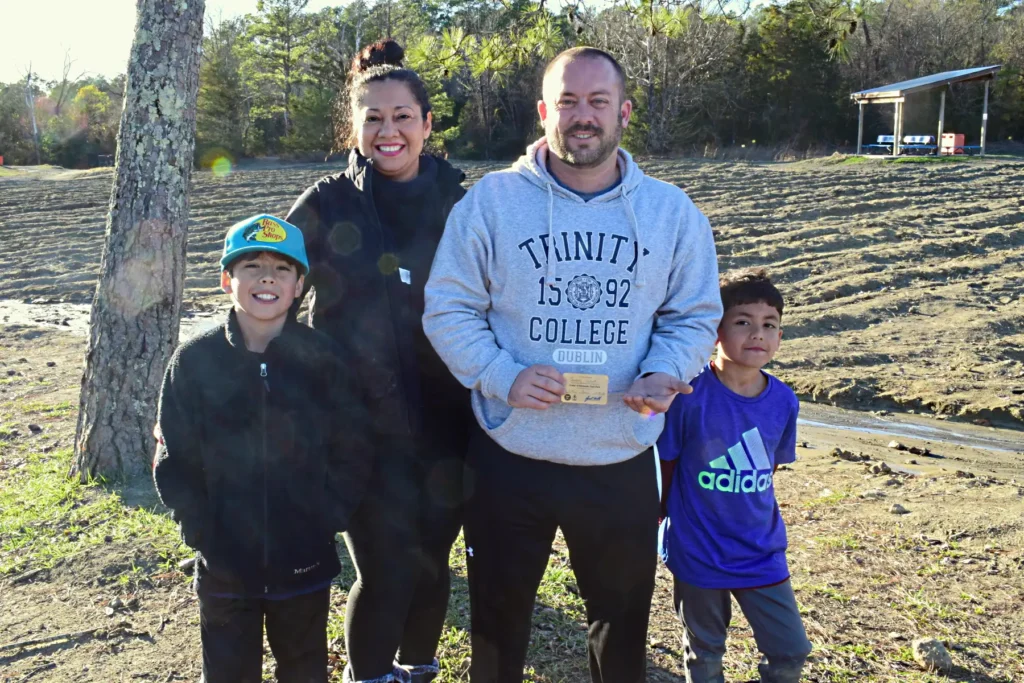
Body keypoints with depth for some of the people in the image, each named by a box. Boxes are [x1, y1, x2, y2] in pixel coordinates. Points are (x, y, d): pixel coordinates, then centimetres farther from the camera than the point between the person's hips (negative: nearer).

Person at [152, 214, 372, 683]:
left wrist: (327, 519, -11)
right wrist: (202, 533, -10)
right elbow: (176, 463, -4)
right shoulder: (194, 361, -7)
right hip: (225, 565, 0)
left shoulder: (321, 358, -7)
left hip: (305, 561, 0)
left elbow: (352, 452, -4)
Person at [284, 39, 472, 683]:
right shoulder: (326, 206, -3)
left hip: (447, 422, 2)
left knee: (431, 561, 13)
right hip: (363, 425, -1)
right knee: (387, 571, -2)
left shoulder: (460, 205, 1)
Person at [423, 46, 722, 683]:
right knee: (499, 618, 19)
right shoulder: (491, 201, -6)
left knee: (623, 619, 21)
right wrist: (502, 377, -19)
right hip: (509, 458, -1)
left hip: (623, 462, 2)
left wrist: (666, 374, -14)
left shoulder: (672, 212, 0)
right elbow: (448, 309, -4)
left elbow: (695, 315, 6)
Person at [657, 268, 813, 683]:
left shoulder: (783, 401, -7)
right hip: (698, 553, -3)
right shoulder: (690, 395, -20)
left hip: (761, 554, 3)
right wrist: (660, 523, 0)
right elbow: (663, 467, -9)